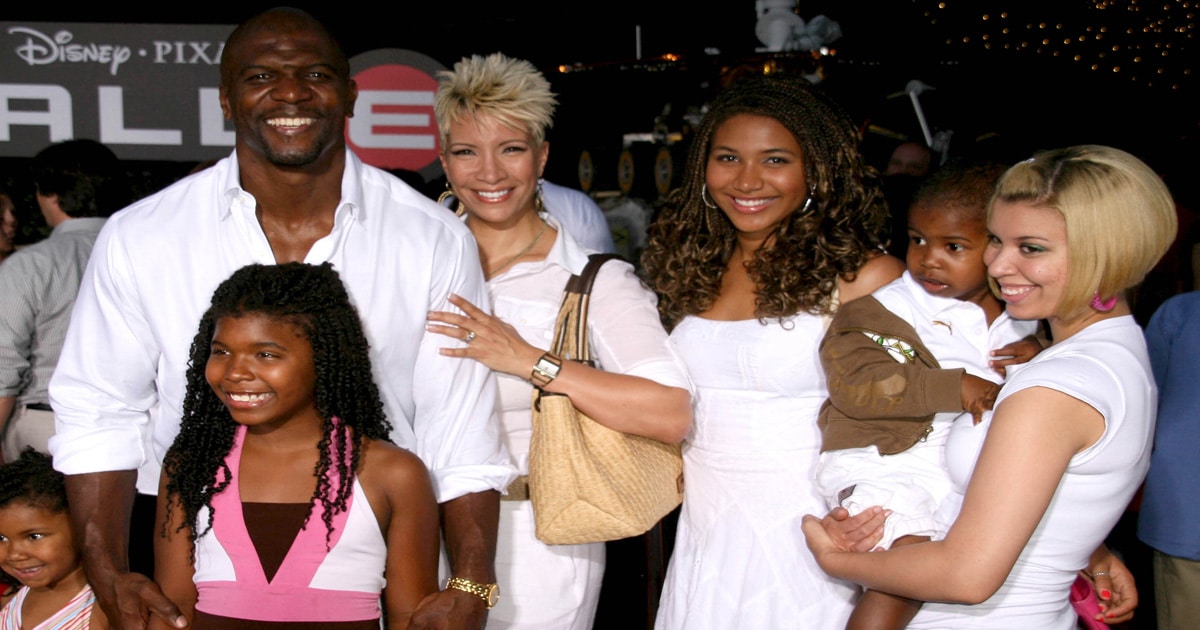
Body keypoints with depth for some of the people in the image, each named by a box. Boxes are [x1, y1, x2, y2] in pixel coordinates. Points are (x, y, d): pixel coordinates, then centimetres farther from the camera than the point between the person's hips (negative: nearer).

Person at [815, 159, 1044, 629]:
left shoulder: (1018, 322, 13)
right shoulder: (887, 309, -4)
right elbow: (853, 383, -19)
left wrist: (1039, 360, 1)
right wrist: (953, 389, -23)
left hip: (976, 472, 7)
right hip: (888, 464, -6)